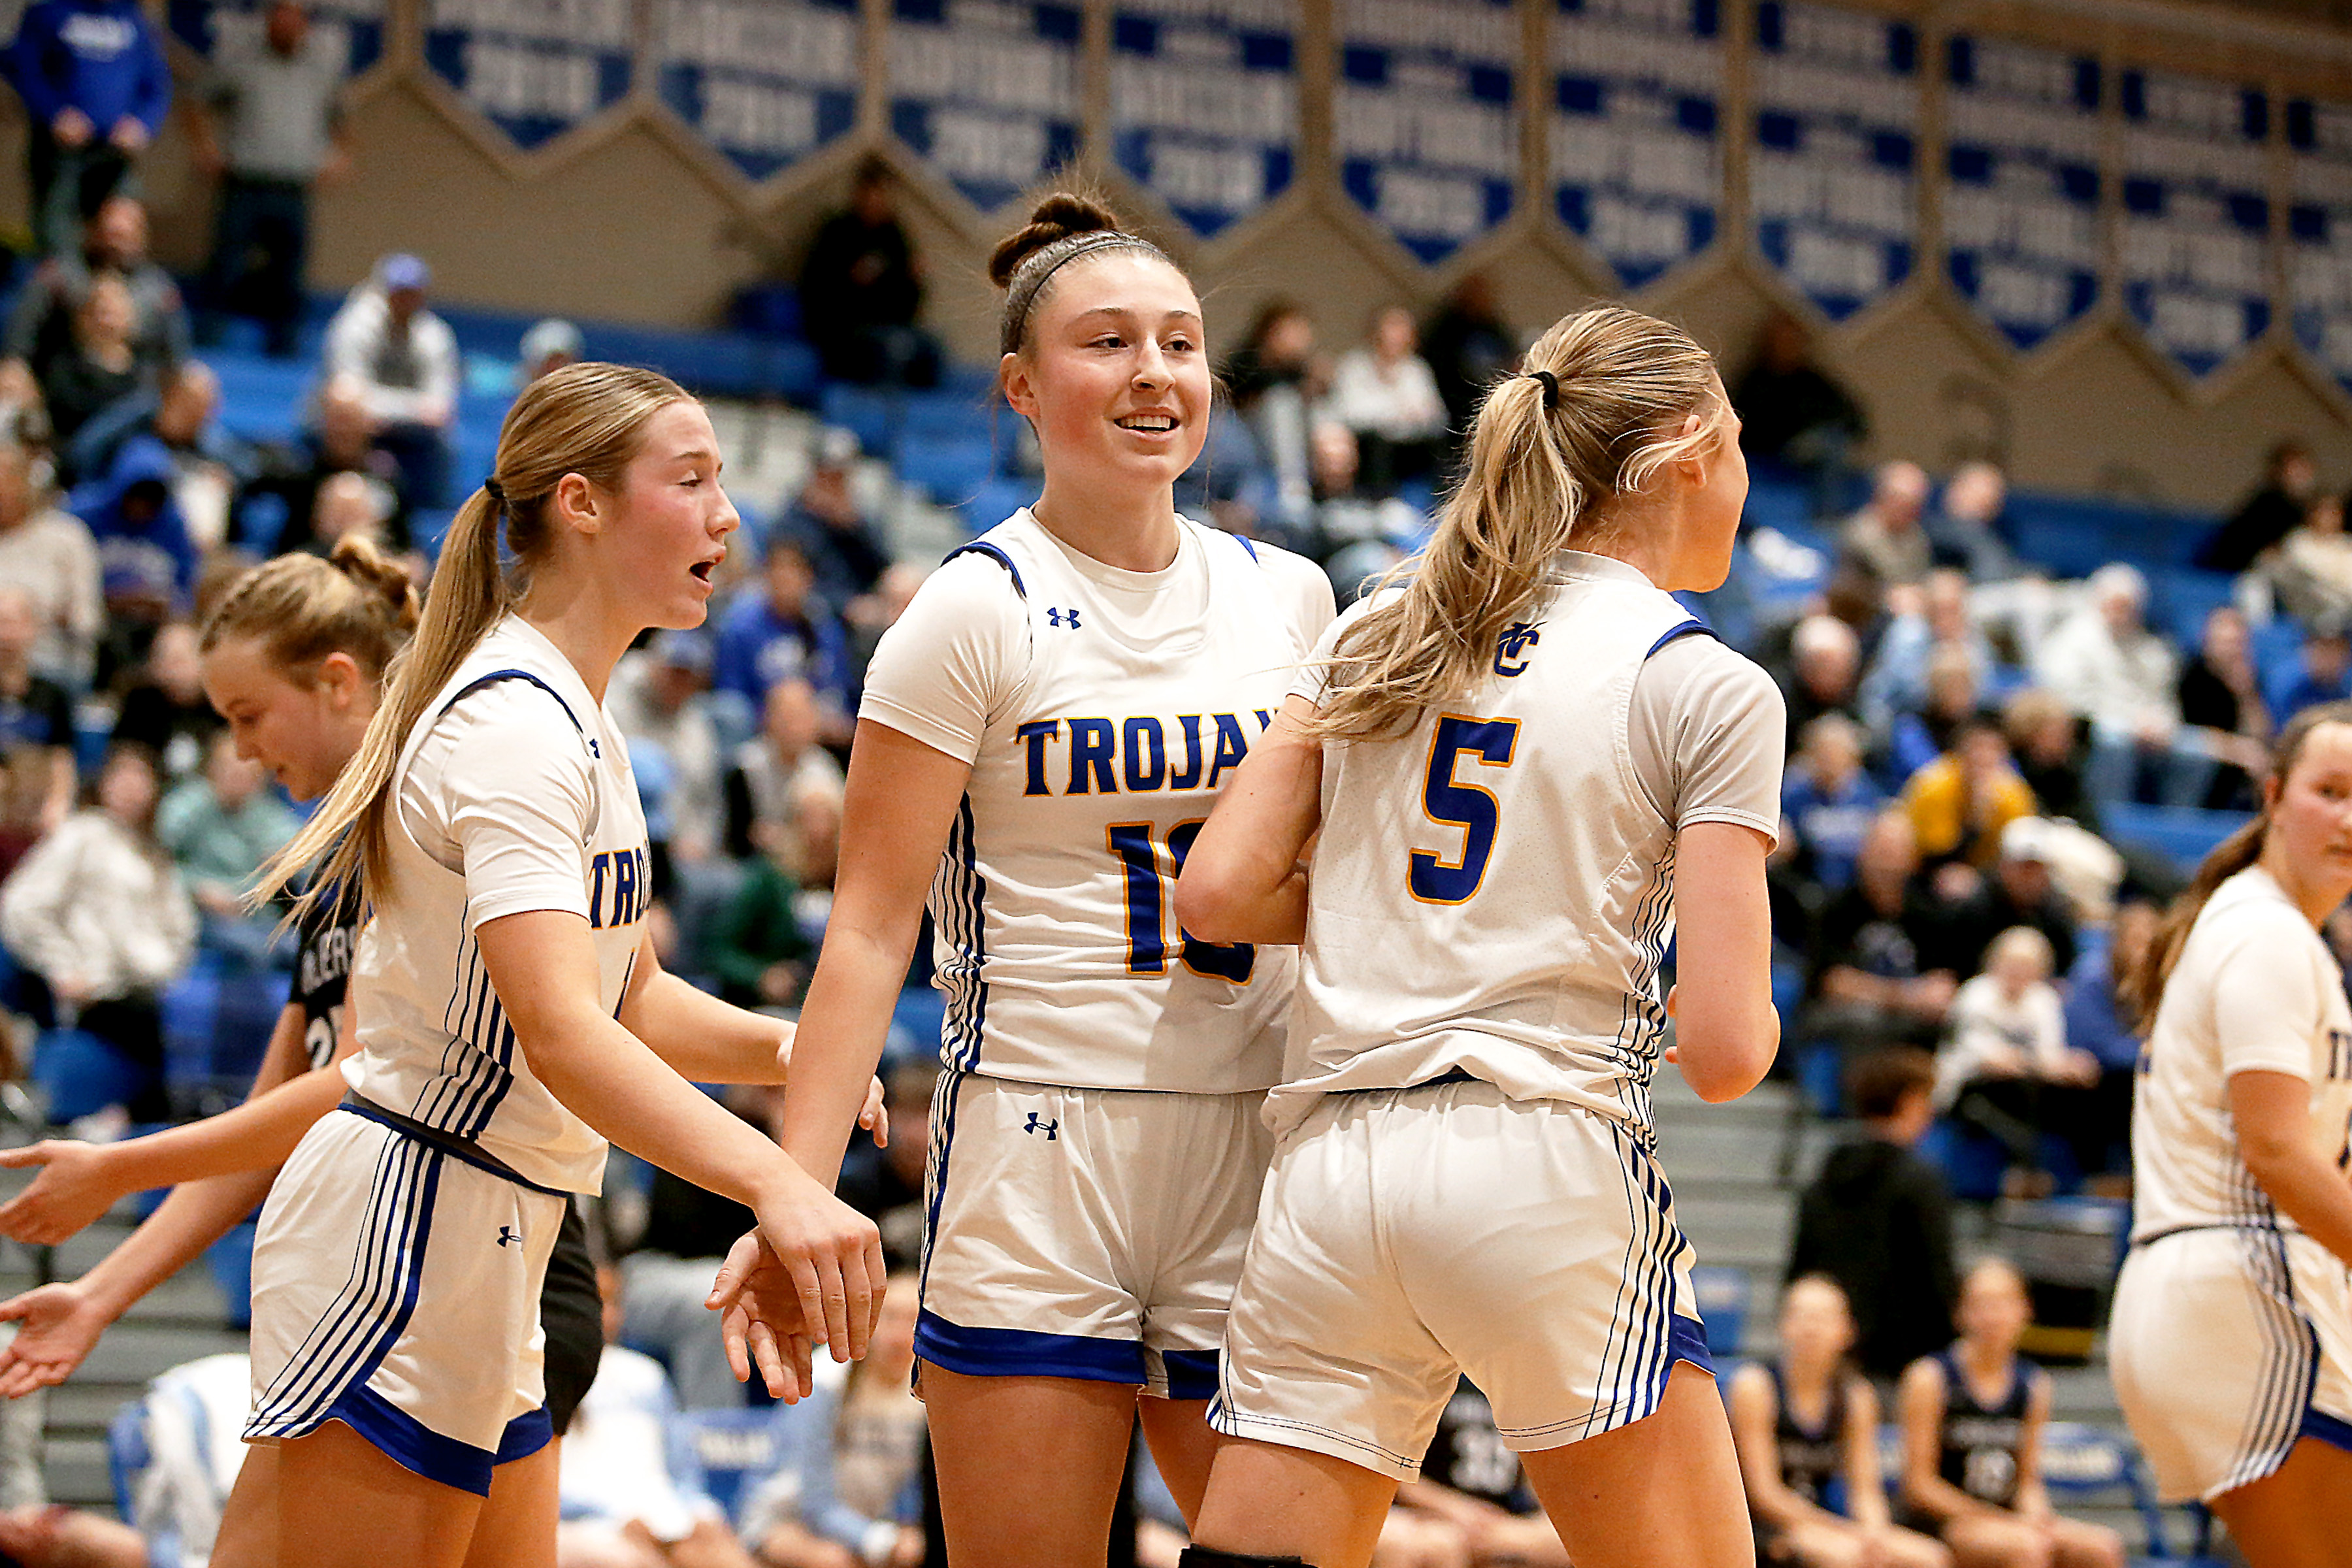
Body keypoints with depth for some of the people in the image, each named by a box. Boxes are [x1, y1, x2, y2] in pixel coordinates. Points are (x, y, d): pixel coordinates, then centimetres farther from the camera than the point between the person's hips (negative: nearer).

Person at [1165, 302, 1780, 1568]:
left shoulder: (1375, 632, 12)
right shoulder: (1709, 690, -2)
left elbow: (1216, 892, 7)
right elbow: (1725, 1052, -7)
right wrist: (1750, 1019, 16)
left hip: (1327, 1173, 5)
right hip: (1544, 1166, -4)